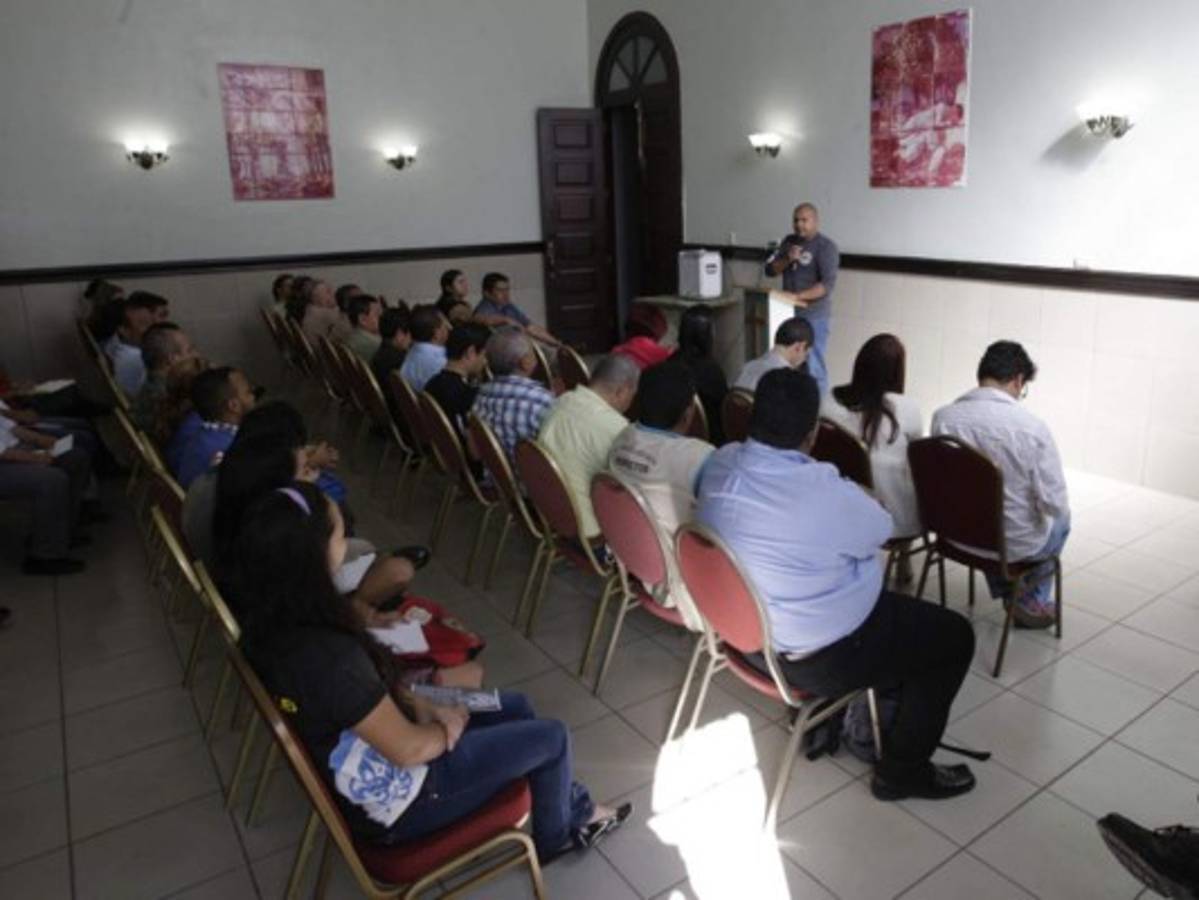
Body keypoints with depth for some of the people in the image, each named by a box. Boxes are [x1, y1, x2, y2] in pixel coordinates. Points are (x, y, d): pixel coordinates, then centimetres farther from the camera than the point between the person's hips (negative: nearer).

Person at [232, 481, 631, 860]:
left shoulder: (275, 622, -9)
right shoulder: (328, 655, -38)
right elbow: (407, 749, -26)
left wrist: (425, 708, -6)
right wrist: (448, 727, -6)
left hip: (368, 770, 9)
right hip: (399, 799, -8)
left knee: (515, 707, 20)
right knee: (551, 737, 4)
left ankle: (578, 810, 38)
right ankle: (555, 837, 34)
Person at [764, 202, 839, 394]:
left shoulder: (826, 247, -8)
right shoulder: (788, 241, 11)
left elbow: (828, 284, -17)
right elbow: (770, 269, 8)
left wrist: (798, 296, -26)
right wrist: (787, 260, -10)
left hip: (813, 316, -6)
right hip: (788, 313, 6)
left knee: (813, 368, -4)